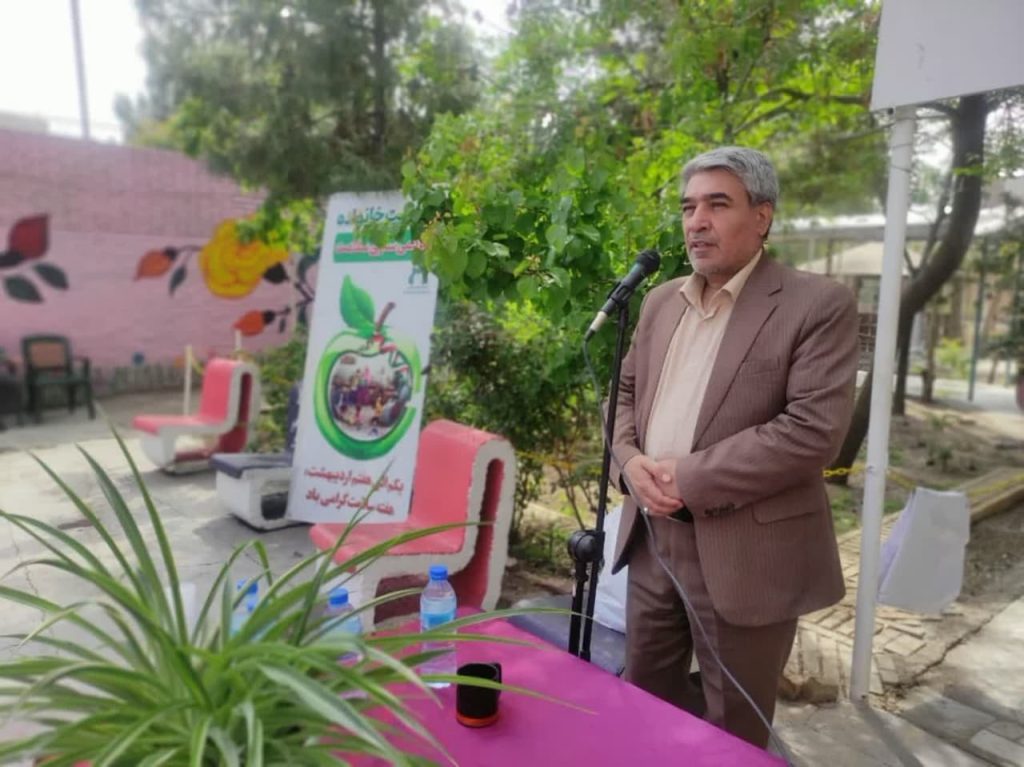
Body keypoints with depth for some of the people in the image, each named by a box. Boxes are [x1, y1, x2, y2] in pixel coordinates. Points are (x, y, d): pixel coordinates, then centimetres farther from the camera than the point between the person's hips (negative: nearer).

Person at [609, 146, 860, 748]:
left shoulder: (818, 305, -10)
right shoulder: (662, 301, 10)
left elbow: (816, 428, -19)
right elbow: (626, 390, 15)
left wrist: (690, 478, -19)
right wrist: (631, 460, -6)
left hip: (744, 549, -5)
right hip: (652, 535, 6)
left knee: (735, 730, 15)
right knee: (644, 695, 23)